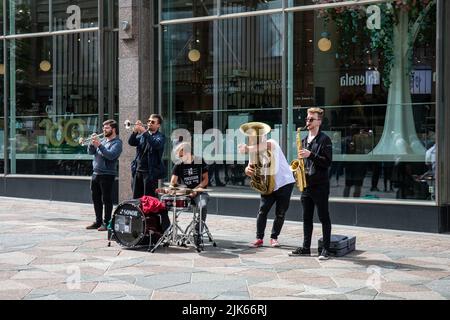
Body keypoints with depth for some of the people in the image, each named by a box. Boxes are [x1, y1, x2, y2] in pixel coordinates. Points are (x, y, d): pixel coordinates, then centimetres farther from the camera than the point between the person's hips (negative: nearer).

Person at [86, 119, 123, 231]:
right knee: (96, 199, 12)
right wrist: (92, 143, -6)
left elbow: (111, 155, -22)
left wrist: (99, 145, -25)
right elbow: (91, 152, 13)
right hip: (96, 173, 8)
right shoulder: (103, 140, 17)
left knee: (106, 199, -4)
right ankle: (98, 221, 21)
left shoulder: (117, 142, -6)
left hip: (107, 175, -8)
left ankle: (106, 223, 1)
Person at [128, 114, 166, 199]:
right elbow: (131, 142, 2)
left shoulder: (160, 136, -1)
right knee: (136, 198, 9)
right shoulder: (142, 135, 15)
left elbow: (156, 144, -21)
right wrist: (135, 131, -14)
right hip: (137, 170, 6)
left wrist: (144, 132, -25)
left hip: (150, 172, -5)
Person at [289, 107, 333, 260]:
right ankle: (306, 247, 18)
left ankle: (326, 249, 3)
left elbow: (327, 162, -14)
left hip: (320, 185, -7)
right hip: (306, 183, 7)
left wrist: (310, 155, -22)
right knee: (307, 218, 11)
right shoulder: (305, 140, 15)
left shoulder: (324, 139, -7)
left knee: (324, 218, -1)